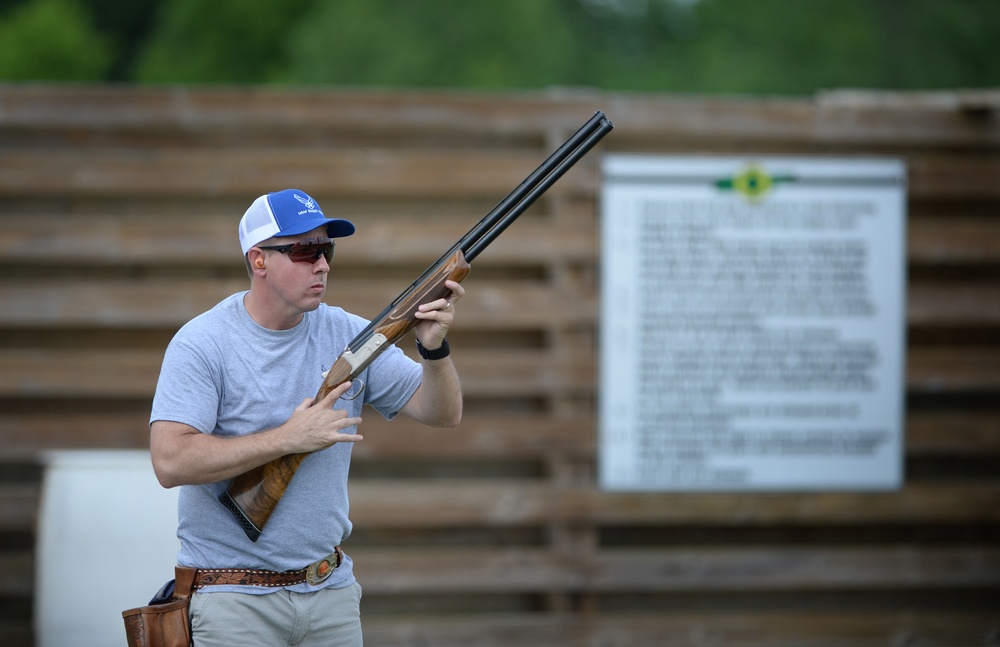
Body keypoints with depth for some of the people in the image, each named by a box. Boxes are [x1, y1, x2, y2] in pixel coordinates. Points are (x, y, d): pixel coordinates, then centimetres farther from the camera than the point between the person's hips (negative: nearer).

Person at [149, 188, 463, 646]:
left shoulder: (347, 334, 3)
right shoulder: (202, 344, -10)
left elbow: (442, 414, 3)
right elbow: (171, 461, -21)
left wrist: (434, 349, -18)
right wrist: (288, 438, -21)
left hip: (331, 592, 5)